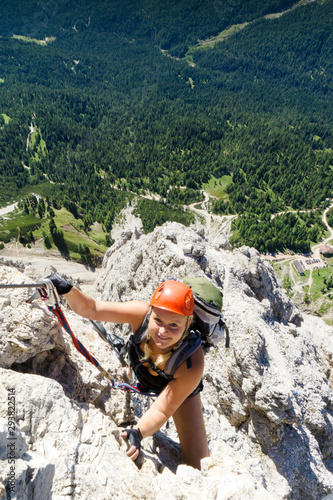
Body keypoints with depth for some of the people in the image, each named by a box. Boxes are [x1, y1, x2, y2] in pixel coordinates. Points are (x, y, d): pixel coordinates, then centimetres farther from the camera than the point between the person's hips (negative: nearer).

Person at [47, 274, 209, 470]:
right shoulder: (142, 313, -39)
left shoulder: (192, 364, -43)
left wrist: (138, 433, -51)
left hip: (180, 388, -2)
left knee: (198, 465, -2)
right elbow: (90, 308, -40)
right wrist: (67, 289, -57)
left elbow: (161, 410, -34)